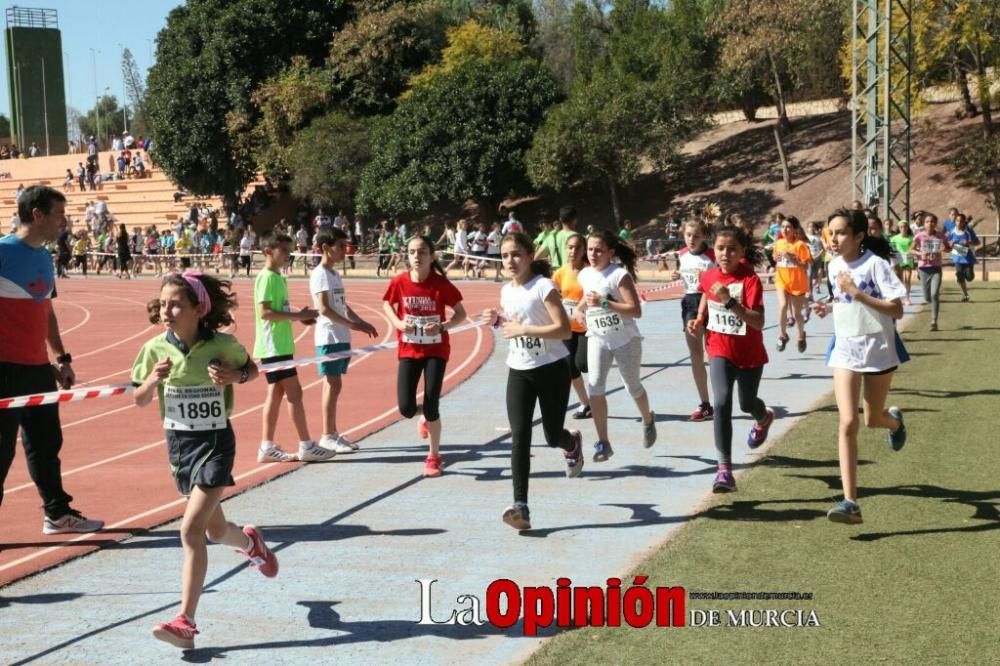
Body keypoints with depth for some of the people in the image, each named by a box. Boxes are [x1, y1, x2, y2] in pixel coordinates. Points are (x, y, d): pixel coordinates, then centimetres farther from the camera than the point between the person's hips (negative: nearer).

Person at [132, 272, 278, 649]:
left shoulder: (222, 345, -13)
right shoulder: (156, 348, -7)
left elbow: (252, 368, 7)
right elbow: (139, 400, 2)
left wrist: (236, 376, -15)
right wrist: (153, 380, -19)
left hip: (215, 442, -4)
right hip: (178, 444, 4)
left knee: (191, 529, -15)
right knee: (214, 529, 19)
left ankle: (185, 621, -9)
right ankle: (250, 542, 55)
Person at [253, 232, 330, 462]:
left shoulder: (279, 277, 15)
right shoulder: (267, 277, -13)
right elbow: (264, 312, -21)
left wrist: (299, 315, 6)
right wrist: (297, 315, -20)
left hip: (280, 346, 10)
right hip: (274, 347, -10)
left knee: (276, 393, 10)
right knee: (294, 392, -8)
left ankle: (267, 447, 13)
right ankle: (306, 446, -4)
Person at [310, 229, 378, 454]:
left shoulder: (335, 274, 16)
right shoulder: (320, 274, -12)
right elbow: (324, 308, -20)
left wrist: (362, 322, 11)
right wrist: (352, 324, -21)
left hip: (341, 337, 9)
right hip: (329, 337, -9)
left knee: (333, 385, 11)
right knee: (333, 384, -7)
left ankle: (333, 433, 16)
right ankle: (328, 436, -1)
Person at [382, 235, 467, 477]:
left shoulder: (441, 284, -13)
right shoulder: (399, 282, -8)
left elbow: (461, 314, -3)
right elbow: (387, 305, 11)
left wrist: (442, 326, -21)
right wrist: (398, 323, -9)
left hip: (436, 350, -2)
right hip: (408, 351, 2)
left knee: (431, 406, -4)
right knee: (406, 408, -6)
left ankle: (434, 456, 18)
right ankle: (426, 417, 33)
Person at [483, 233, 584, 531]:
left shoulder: (544, 287, -14)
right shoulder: (506, 290, 7)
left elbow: (564, 329, -21)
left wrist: (523, 329, -25)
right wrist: (498, 319, 1)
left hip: (552, 370, -5)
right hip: (519, 373, 5)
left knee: (552, 436, 8)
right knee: (519, 436, -10)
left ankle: (572, 444, 48)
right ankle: (521, 506, -15)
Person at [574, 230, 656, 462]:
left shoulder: (620, 275, -19)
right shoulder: (585, 275, 0)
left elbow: (636, 310, -24)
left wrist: (604, 303, -31)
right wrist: (580, 309, 3)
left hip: (625, 339, -4)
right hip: (597, 338, 4)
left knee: (632, 385, 13)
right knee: (594, 386, -13)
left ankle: (648, 421, 45)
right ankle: (603, 442, -6)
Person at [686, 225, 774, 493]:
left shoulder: (750, 280, -20)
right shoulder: (709, 277, -6)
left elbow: (758, 322, -29)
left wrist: (730, 302, -40)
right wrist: (699, 321, 2)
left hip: (750, 353, -2)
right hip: (720, 351, 2)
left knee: (747, 404, 18)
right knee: (722, 402, -19)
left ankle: (764, 418, 60)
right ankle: (725, 469, -19)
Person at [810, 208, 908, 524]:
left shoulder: (875, 264, -17)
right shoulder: (835, 265, 1)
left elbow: (896, 310, -22)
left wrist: (857, 293, -29)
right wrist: (830, 307, 0)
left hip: (878, 348, -3)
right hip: (845, 348, 4)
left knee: (872, 419, 14)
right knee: (847, 422, -10)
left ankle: (895, 420, 55)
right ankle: (850, 502, -13)